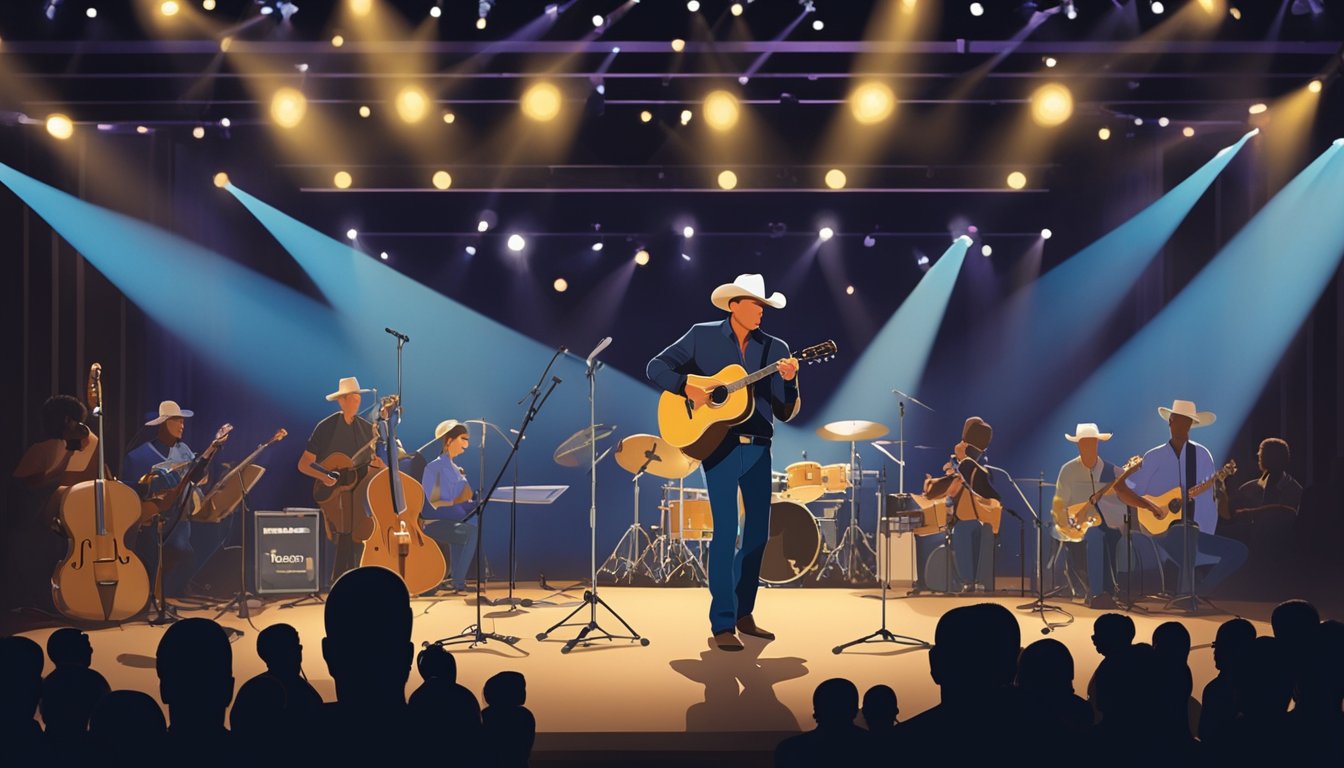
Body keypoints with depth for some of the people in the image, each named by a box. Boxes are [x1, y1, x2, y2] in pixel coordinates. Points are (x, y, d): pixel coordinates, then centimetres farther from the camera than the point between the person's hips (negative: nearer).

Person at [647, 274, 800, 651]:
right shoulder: (702, 336, 2)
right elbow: (657, 367, 2)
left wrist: (789, 381, -14)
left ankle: (743, 613, 23)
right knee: (726, 531, -9)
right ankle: (722, 624, -3)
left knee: (758, 531, 8)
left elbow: (786, 412, 5)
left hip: (758, 447, 4)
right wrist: (688, 388, -13)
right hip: (718, 442, -4)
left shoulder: (776, 349, 7)